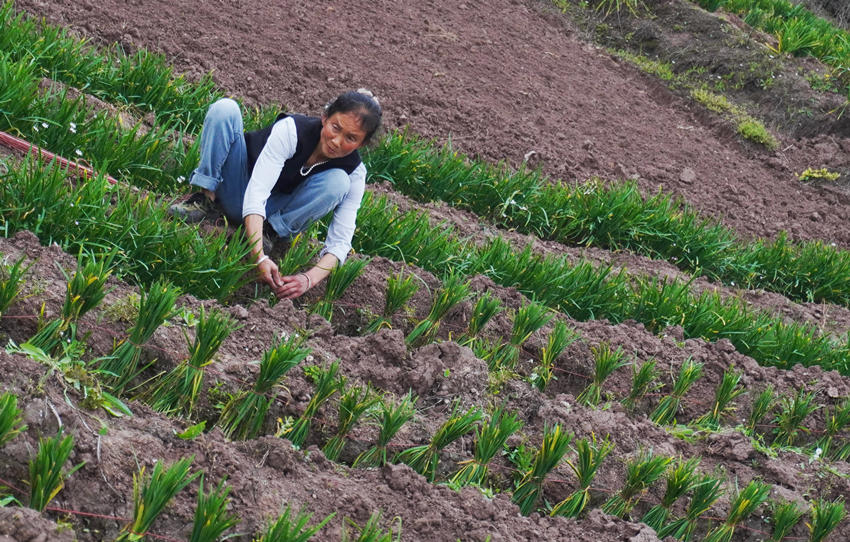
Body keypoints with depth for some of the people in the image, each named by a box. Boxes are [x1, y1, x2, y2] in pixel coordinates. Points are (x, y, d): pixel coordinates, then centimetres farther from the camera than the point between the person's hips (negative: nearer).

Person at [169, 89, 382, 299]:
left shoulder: (354, 173, -19)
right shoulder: (291, 130, -28)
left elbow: (340, 242, -23)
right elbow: (256, 193, -36)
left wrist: (309, 279, -44)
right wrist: (260, 257, -49)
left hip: (276, 212, 2)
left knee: (338, 182, -27)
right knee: (225, 108, -26)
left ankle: (269, 233, -19)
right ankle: (205, 200, -19)